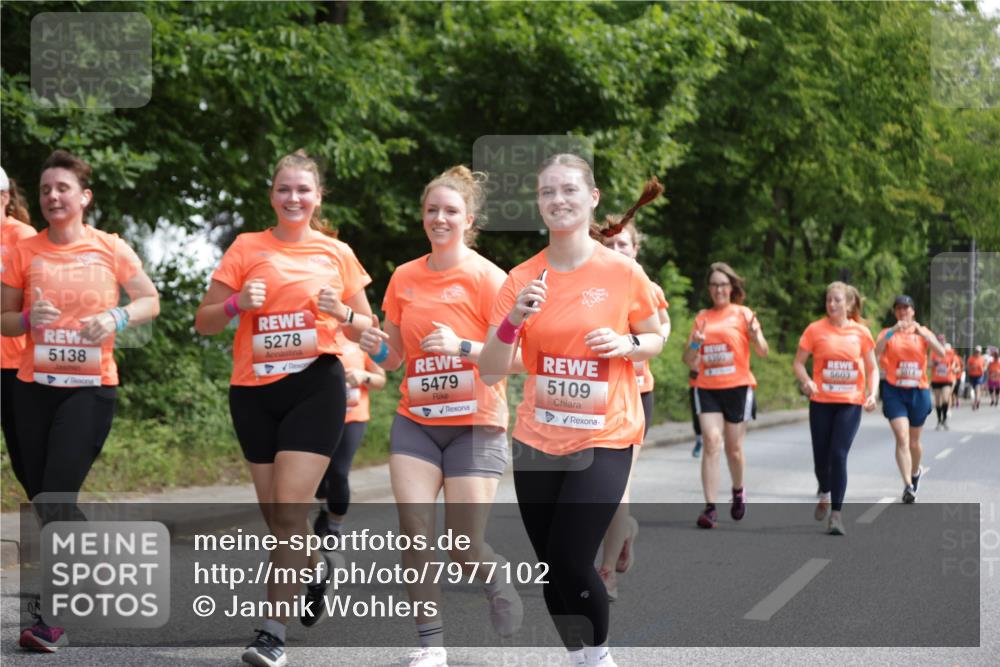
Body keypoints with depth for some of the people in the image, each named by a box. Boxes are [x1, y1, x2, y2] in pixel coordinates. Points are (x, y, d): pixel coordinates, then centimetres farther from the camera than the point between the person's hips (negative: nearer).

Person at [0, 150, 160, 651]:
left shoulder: (111, 249, -3)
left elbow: (151, 301, 6)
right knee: (43, 500, 9)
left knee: (56, 499, -14)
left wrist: (116, 318, -13)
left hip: (91, 387, -3)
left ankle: (53, 616, -7)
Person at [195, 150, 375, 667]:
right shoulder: (248, 247, 4)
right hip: (254, 391, 2)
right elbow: (204, 323, 4)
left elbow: (365, 329, 13)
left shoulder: (337, 253, 6)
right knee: (274, 515, 9)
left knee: (290, 510, -12)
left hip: (316, 386, -2)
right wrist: (237, 303, -15)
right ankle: (315, 566, 41)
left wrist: (341, 313, -8)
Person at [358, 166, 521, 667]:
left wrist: (461, 347, -25)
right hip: (415, 423, 4)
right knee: (414, 531, -11)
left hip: (475, 425, -4)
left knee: (465, 552, -3)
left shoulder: (487, 277, -9)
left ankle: (497, 579, 32)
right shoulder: (404, 277, 5)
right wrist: (377, 348, -8)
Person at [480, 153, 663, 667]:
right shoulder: (522, 279, 0)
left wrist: (627, 345, -13)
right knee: (550, 565, 8)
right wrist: (514, 319, -19)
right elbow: (491, 372, -3)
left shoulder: (623, 272, -6)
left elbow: (655, 340, 9)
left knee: (569, 562, -13)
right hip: (537, 441, 3)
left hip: (604, 439, -3)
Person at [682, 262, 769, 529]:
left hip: (738, 387, -1)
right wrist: (695, 343, -11)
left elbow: (762, 352, -5)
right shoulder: (702, 317, 9)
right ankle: (710, 508, -15)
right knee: (712, 441, -13)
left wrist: (754, 334, -26)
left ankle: (738, 491, 37)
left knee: (733, 447, 8)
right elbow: (689, 361, 10)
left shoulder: (743, 314, 1)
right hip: (707, 389, 1)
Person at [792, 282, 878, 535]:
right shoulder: (815, 329, -2)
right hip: (821, 402, 1)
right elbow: (798, 363, 2)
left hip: (850, 403, -1)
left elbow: (872, 368, 10)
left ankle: (836, 513, -5)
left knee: (839, 455, -12)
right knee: (821, 457, 8)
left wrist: (872, 393, -6)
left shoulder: (861, 332, 1)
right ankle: (825, 495, 40)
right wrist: (806, 381, -17)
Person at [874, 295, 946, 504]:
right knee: (902, 438, -16)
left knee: (913, 441, 13)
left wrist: (922, 333, -24)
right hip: (894, 391, -2)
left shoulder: (923, 332, 5)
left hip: (918, 392, 2)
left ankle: (916, 471, 42)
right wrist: (893, 331, -28)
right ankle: (908, 486, -19)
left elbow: (941, 353, -12)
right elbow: (876, 352, -18)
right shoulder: (888, 333, 2)